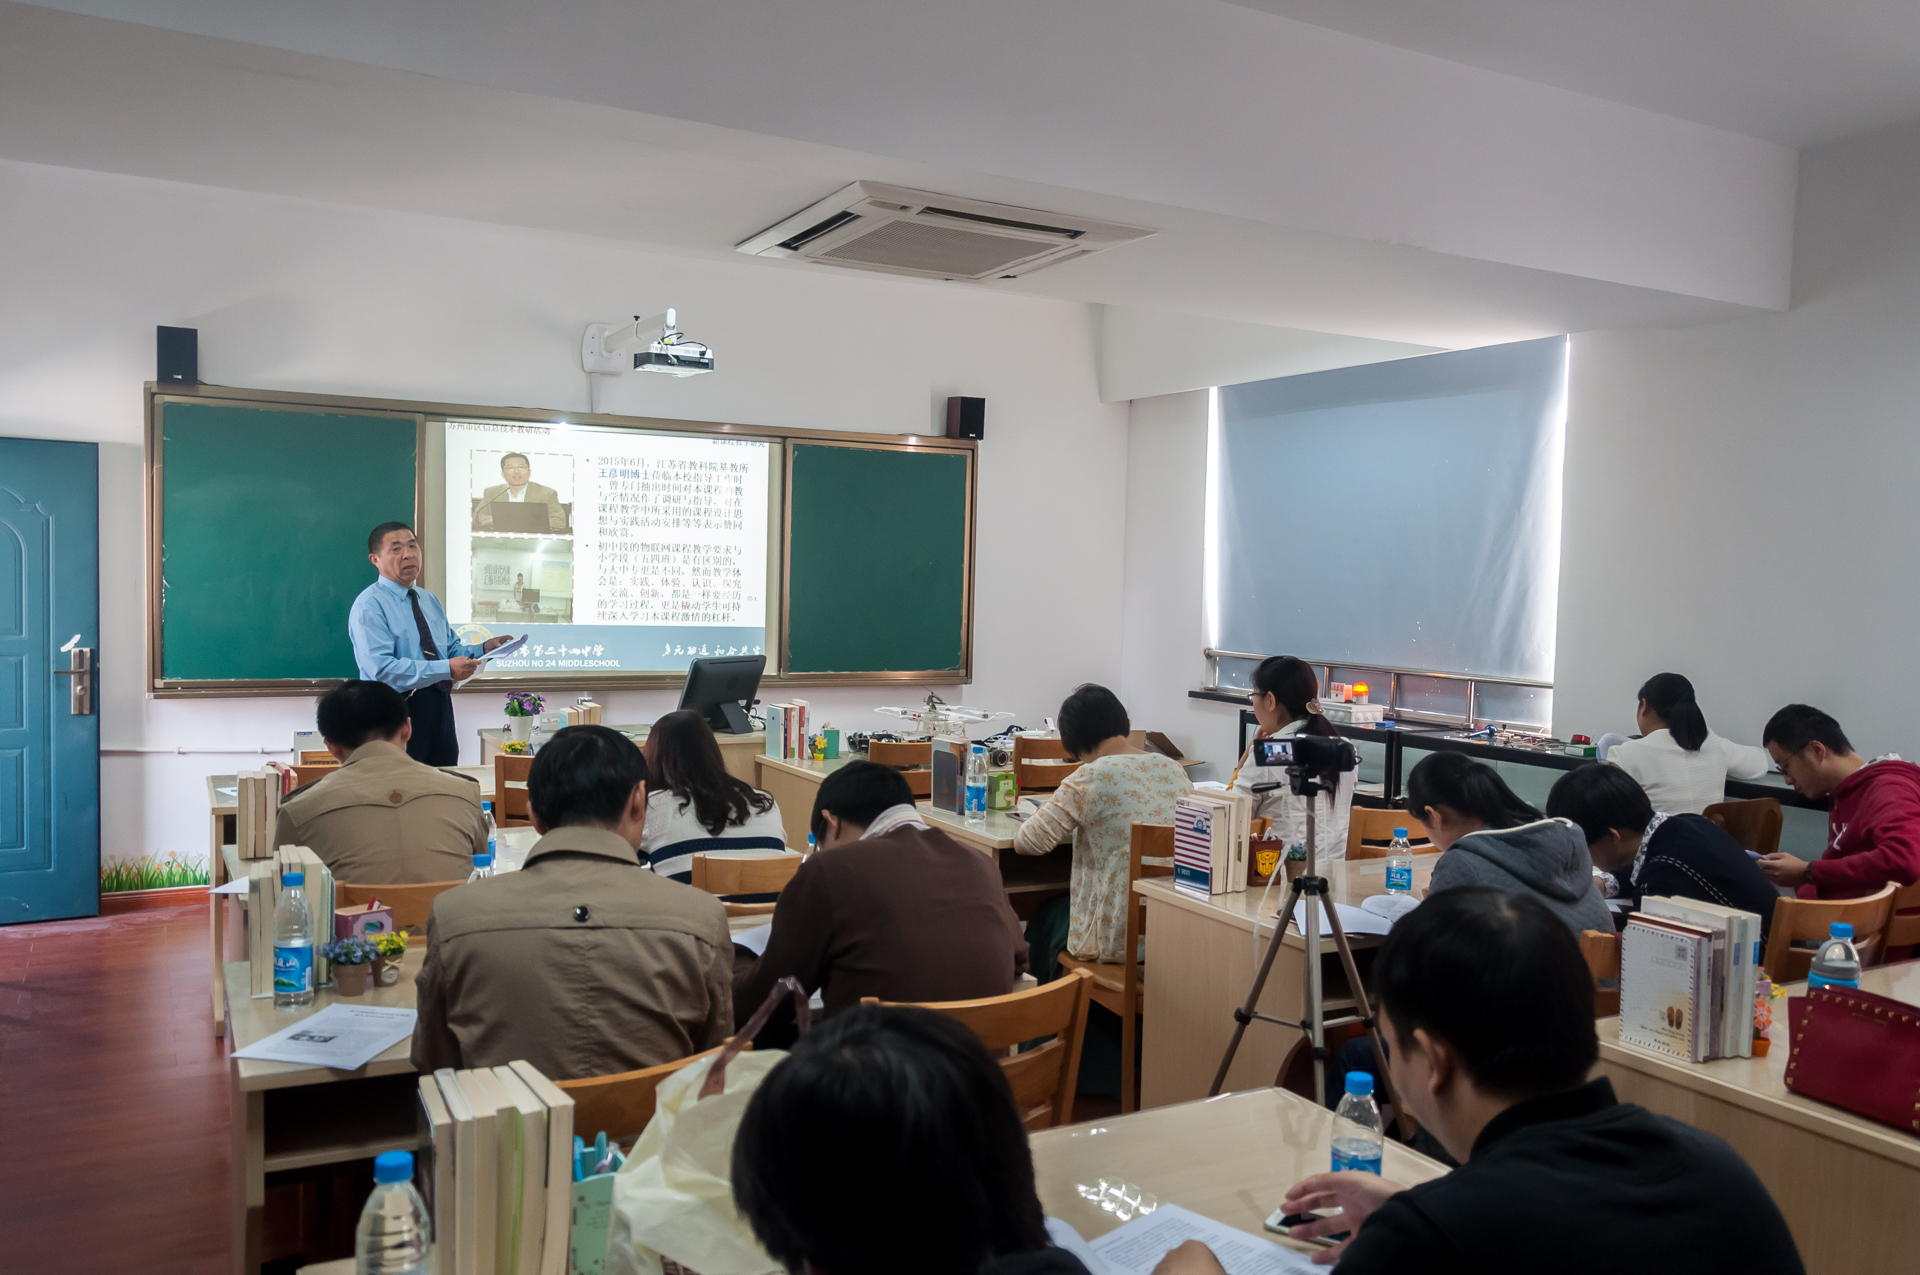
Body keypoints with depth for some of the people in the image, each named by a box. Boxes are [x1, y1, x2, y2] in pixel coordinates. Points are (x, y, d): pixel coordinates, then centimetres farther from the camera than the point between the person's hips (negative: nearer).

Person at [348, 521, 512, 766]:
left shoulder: (429, 600, 16)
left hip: (440, 709, 8)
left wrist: (482, 649, 0)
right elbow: (382, 670, -23)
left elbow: (450, 648, 21)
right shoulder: (369, 606, -11)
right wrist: (446, 670, -26)